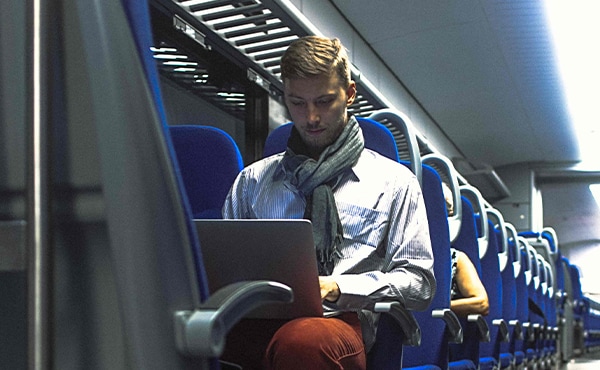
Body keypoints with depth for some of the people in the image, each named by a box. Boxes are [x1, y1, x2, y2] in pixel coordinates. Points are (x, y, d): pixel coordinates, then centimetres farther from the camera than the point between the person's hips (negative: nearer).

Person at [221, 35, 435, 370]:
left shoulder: (393, 182, 18)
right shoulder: (253, 179, 28)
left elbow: (419, 282, 9)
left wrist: (336, 288, -8)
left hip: (341, 318, -1)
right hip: (255, 319, 2)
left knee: (303, 340, -42)